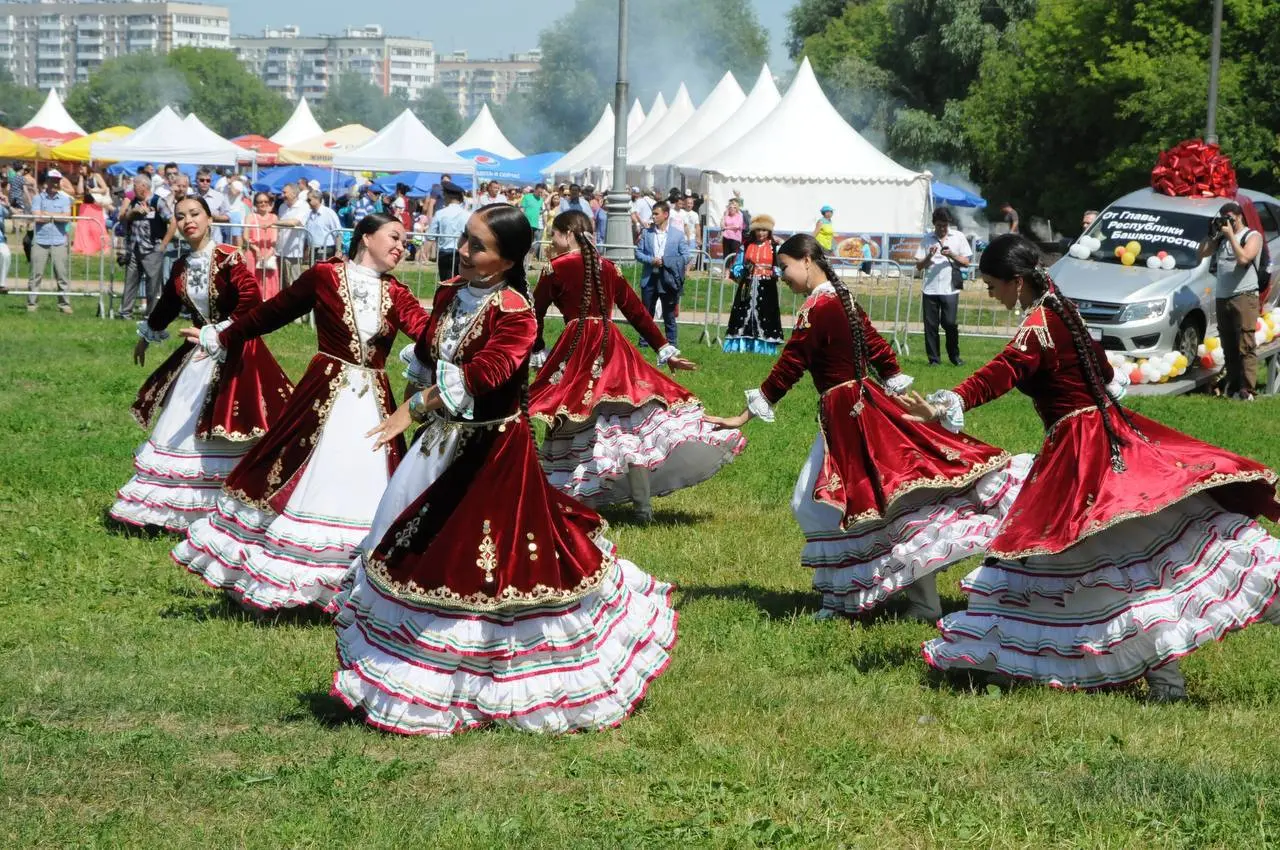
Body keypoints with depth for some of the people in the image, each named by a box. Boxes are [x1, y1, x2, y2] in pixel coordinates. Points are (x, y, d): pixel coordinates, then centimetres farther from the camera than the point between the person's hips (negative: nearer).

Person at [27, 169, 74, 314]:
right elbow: (37, 217, -9)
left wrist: (47, 214, -5)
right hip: (40, 241, -1)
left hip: (58, 242, 1)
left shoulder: (64, 199, 8)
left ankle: (65, 304, 4)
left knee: (61, 274, 0)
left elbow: (67, 218, -5)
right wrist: (57, 216, -3)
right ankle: (31, 304, 4)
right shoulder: (38, 198, 5)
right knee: (36, 274, 0)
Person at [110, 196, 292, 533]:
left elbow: (251, 299, -24)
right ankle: (176, 503, 23)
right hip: (199, 353, 7)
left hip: (234, 354, -7)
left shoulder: (227, 258, -15)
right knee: (181, 429, 11)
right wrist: (146, 336, 36)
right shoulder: (181, 268, 6)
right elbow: (168, 304, 24)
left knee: (223, 435, -6)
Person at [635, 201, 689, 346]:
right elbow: (638, 252, 6)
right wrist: (651, 260, -13)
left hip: (668, 280, -2)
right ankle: (643, 343, 15)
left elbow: (685, 257, -3)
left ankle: (671, 344, 13)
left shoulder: (678, 234, 0)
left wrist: (665, 261, -14)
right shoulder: (646, 232, 7)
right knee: (646, 314, 8)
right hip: (649, 279, 2)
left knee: (669, 315, 5)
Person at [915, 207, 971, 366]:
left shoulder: (958, 237, 5)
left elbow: (966, 262, 5)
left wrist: (952, 255, -12)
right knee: (931, 325, 2)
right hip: (930, 289, 1)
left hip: (950, 289, -1)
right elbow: (919, 266, 7)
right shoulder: (928, 239, 7)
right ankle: (934, 358, 9)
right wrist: (929, 256, -11)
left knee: (950, 324, -4)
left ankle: (954, 356, 12)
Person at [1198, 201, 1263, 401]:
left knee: (1245, 346, -11)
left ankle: (1247, 390, -16)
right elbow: (1202, 253, 16)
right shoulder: (1221, 238, 18)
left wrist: (1230, 235, -12)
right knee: (1229, 348, 8)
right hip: (1222, 298, 7)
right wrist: (1211, 234, 6)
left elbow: (1243, 258, -17)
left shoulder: (1252, 236, -1)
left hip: (1244, 297, -7)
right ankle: (1231, 387, 10)